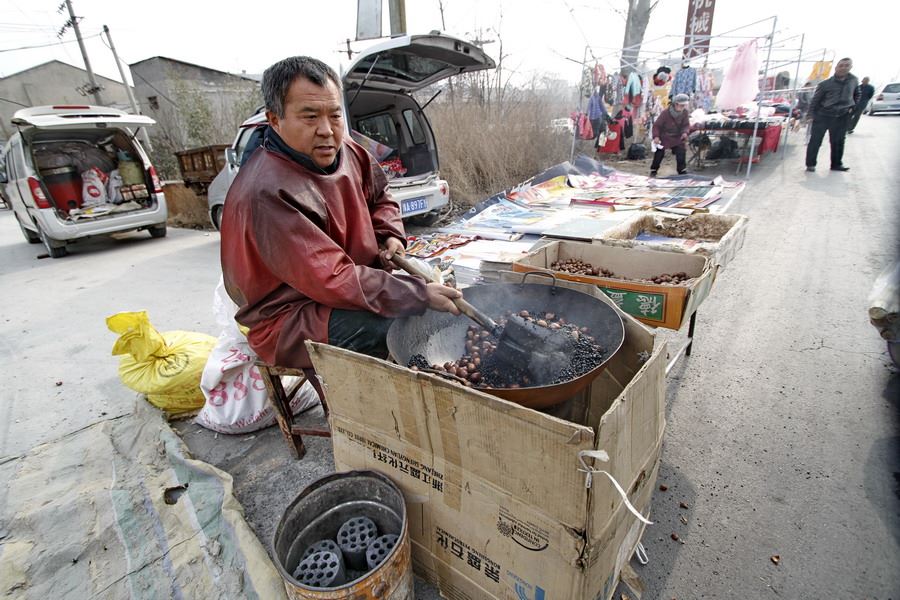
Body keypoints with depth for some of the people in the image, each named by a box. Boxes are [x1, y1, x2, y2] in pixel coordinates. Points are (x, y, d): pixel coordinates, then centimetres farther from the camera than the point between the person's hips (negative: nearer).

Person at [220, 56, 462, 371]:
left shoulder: (347, 151, -2)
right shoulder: (268, 193, -28)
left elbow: (379, 196, 19)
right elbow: (335, 282, -31)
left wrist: (391, 235, -2)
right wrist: (421, 295, -29)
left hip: (355, 285, 9)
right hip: (291, 321, -8)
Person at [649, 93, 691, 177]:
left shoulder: (684, 112, -8)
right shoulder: (665, 113, -20)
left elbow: (686, 124, -1)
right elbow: (656, 125, -15)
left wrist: (685, 132, -22)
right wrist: (656, 136, -26)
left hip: (677, 138, 3)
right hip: (663, 138, -3)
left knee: (681, 155, -5)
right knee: (658, 156, -2)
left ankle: (683, 171, 8)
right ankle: (653, 171, 16)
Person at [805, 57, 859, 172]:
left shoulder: (853, 80, 5)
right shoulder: (825, 84, -7)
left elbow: (856, 95, 20)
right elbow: (815, 100, -2)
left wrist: (852, 107, 10)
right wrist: (813, 116, -6)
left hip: (842, 117, 4)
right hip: (823, 116, -3)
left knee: (838, 141, 8)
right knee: (815, 140, -6)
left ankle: (836, 164, 17)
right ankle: (810, 164, 3)